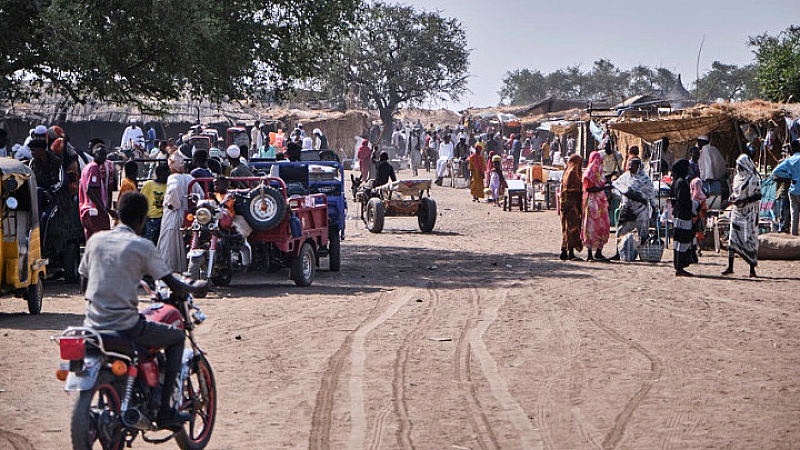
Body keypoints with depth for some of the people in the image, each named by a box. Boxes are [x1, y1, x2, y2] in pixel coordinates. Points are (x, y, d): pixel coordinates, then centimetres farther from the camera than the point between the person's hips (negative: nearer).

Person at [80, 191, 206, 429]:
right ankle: (164, 411, 9)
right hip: (125, 327, -6)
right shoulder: (141, 246, -7)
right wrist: (195, 287, 17)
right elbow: (175, 286, -4)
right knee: (177, 337, 16)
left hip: (93, 325, 6)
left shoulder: (96, 240, 7)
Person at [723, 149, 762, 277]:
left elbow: (758, 195, -13)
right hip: (737, 211, 6)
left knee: (749, 238, -5)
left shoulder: (753, 179, -9)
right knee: (733, 237, 1)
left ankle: (752, 269, 1)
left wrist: (744, 200, -22)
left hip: (749, 213, -6)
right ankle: (730, 267, 5)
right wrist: (732, 198, 1)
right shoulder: (737, 178, 13)